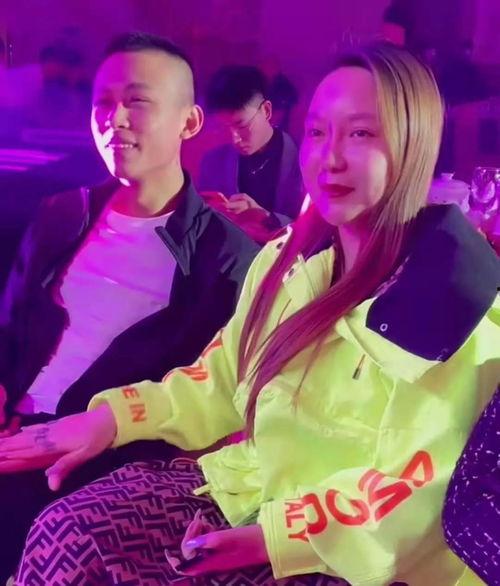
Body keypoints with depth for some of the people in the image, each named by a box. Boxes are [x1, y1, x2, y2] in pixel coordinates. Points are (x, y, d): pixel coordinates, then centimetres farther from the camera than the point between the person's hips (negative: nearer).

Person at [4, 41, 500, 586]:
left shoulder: (453, 288, -16)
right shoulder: (292, 254, 6)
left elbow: (421, 482, -19)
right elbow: (224, 381, 13)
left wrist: (278, 538, -23)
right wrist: (112, 415, 0)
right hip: (253, 487, 6)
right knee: (68, 532, -13)